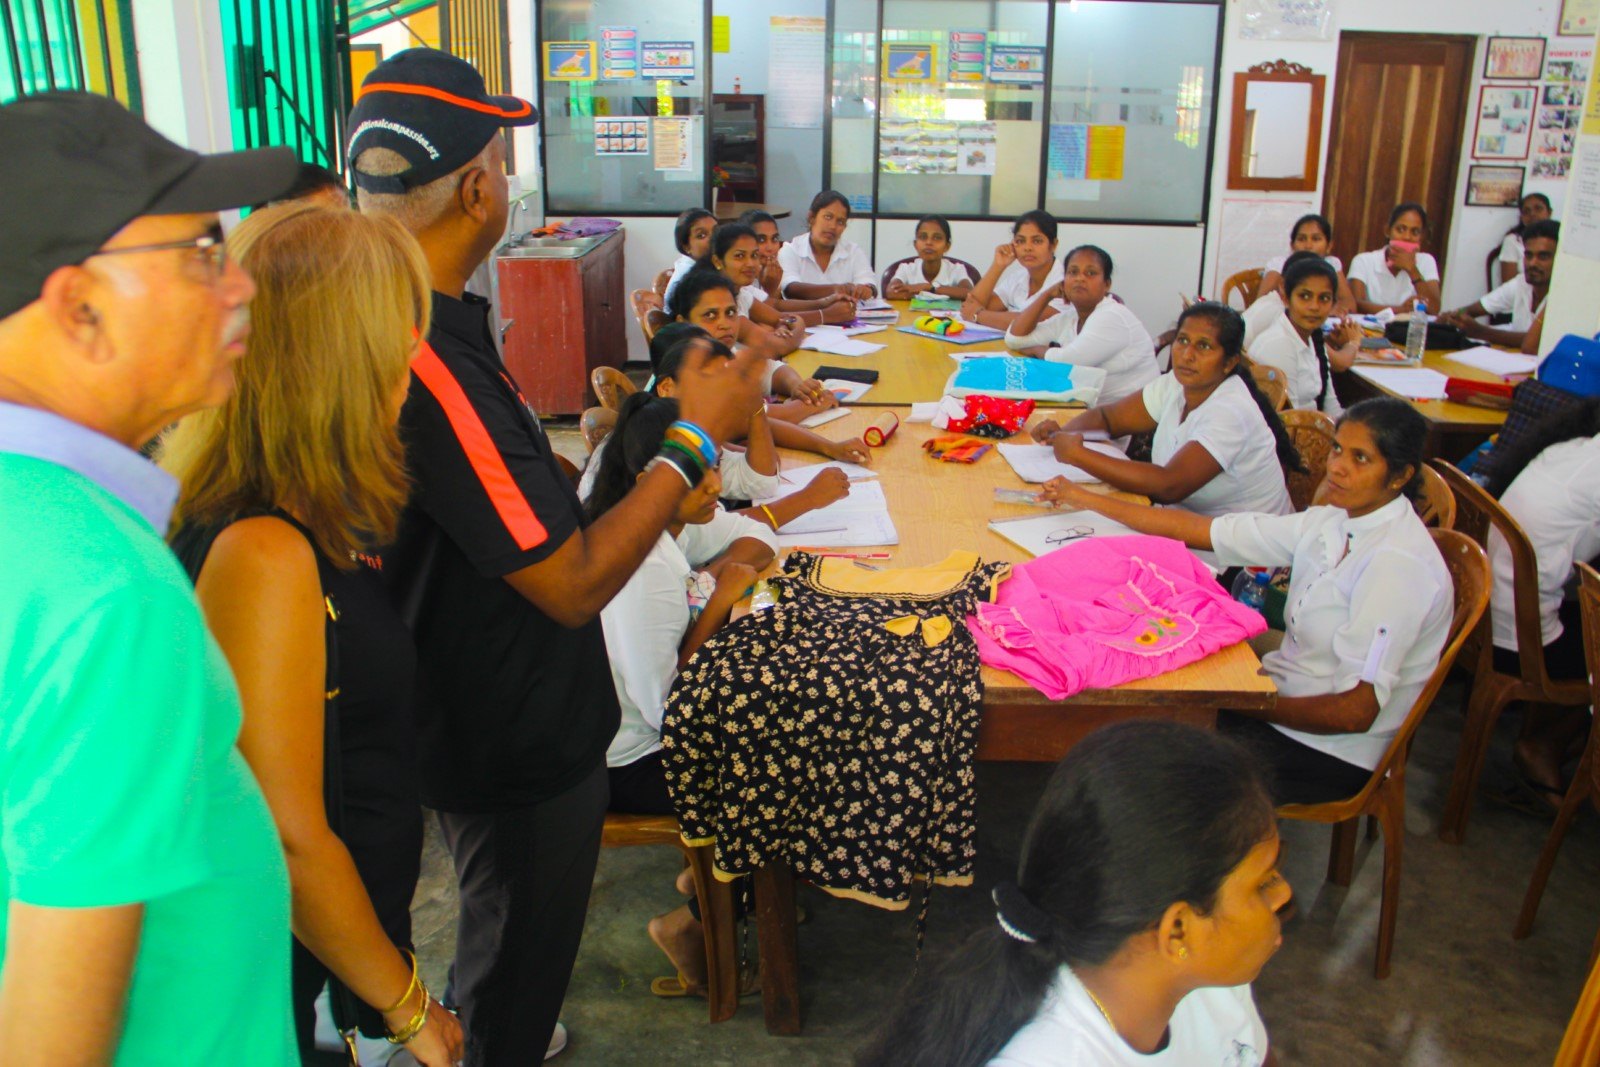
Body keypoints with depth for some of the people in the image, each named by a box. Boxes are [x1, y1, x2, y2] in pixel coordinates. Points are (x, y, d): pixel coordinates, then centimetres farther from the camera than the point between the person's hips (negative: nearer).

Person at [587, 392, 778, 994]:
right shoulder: (642, 566, -31)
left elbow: (756, 539, 9)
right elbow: (665, 706, -29)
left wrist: (708, 576, -12)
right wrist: (720, 601, -23)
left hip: (652, 722, 8)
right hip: (625, 762, -8)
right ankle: (695, 925, 9)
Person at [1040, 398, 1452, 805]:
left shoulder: (1396, 563, -24)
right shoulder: (1334, 522, 0)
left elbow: (1355, 712, -25)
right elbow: (1201, 530, 4)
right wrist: (1084, 499, 6)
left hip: (1328, 753, -7)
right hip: (1286, 699, 7)